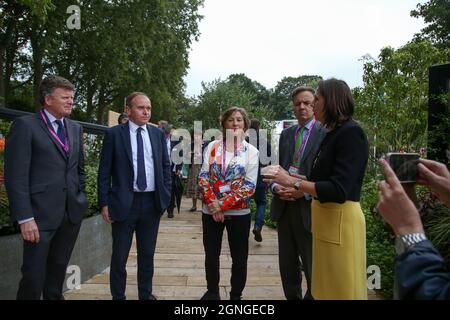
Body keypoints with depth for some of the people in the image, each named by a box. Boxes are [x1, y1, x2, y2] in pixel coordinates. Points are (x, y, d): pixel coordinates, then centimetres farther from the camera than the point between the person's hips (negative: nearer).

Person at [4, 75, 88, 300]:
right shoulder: (25, 125, -6)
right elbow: (15, 176, -11)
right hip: (41, 214, -5)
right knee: (34, 275, 2)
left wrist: (81, 200, 12)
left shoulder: (75, 128, 13)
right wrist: (25, 218, -16)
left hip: (72, 212, 5)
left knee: (59, 269, 16)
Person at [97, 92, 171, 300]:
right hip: (124, 202, -3)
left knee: (147, 253, 16)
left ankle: (145, 294, 32)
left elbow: (165, 166, 10)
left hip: (152, 202, 3)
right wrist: (104, 202, -8)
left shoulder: (158, 134, 7)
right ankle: (118, 296, 27)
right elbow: (104, 171, -4)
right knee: (120, 255, 9)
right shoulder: (114, 134, -3)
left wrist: (165, 195, 3)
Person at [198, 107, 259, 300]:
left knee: (239, 258, 9)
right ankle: (212, 292, 35)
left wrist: (223, 204, -14)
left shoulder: (251, 151, -2)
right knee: (211, 255, 14)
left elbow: (249, 186, -8)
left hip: (239, 212, -1)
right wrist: (212, 203, -14)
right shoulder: (212, 147, 2)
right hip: (211, 211, 2)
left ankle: (236, 296, 30)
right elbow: (203, 176, -1)